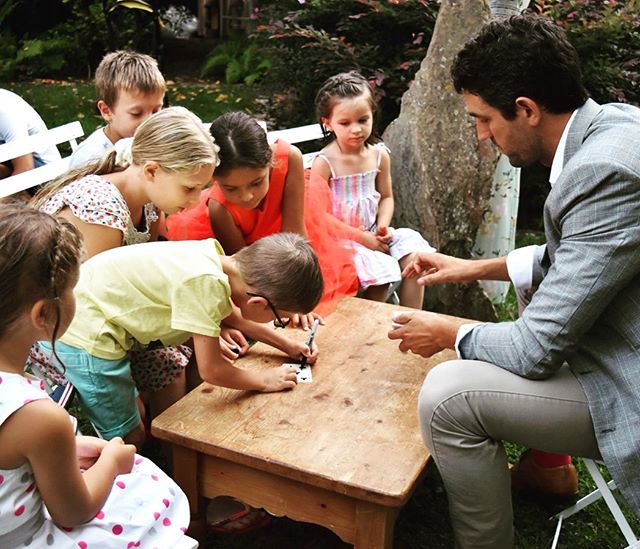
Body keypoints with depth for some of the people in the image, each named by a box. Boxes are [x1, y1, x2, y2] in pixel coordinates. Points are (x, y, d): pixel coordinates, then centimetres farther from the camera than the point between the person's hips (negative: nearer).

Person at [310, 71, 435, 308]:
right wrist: (359, 237, -18)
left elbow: (386, 197, 12)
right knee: (378, 270, -27)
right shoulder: (324, 163, -13)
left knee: (414, 255, -16)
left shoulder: (379, 155, 2)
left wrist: (383, 226, -8)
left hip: (372, 233, 5)